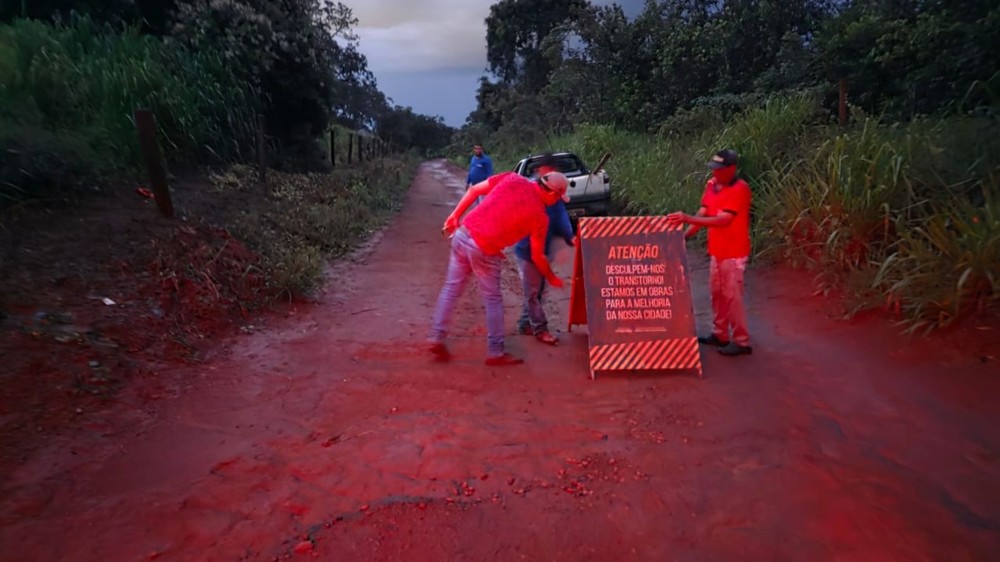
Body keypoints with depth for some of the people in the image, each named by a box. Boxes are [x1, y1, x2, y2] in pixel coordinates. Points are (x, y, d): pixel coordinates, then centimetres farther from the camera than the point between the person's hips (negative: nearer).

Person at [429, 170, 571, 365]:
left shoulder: (513, 179, 8)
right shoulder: (540, 216, -3)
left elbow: (474, 190, 8)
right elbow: (537, 257, 5)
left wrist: (455, 215, 17)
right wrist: (551, 278, 22)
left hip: (463, 234, 6)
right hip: (484, 251, -5)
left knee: (451, 288, 16)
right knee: (493, 299, 10)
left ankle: (437, 338, 22)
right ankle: (496, 352, 19)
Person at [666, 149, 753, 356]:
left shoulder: (740, 189, -20)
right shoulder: (712, 184, 5)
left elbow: (723, 220, -28)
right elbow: (702, 213, 5)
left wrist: (688, 218, -34)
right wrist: (685, 235, -7)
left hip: (733, 253, -8)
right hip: (717, 251, 8)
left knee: (732, 297, -2)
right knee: (717, 293, 15)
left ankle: (742, 342, 11)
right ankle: (720, 334, 28)